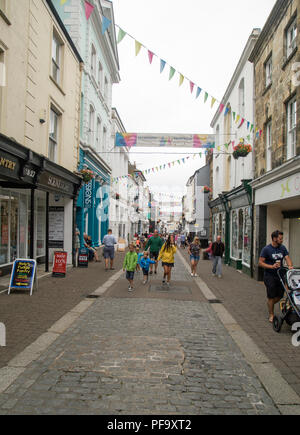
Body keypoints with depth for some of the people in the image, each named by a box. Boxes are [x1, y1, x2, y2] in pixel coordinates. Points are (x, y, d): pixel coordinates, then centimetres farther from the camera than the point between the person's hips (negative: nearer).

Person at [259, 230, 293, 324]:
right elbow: (260, 263, -11)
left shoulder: (283, 248, 6)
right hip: (270, 276, -5)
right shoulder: (266, 249, -10)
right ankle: (271, 315, 17)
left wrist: (290, 266, -23)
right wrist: (272, 266, -22)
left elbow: (287, 258, -2)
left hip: (280, 275, 5)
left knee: (280, 295, 11)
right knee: (271, 296, 2)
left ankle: (270, 305, 38)